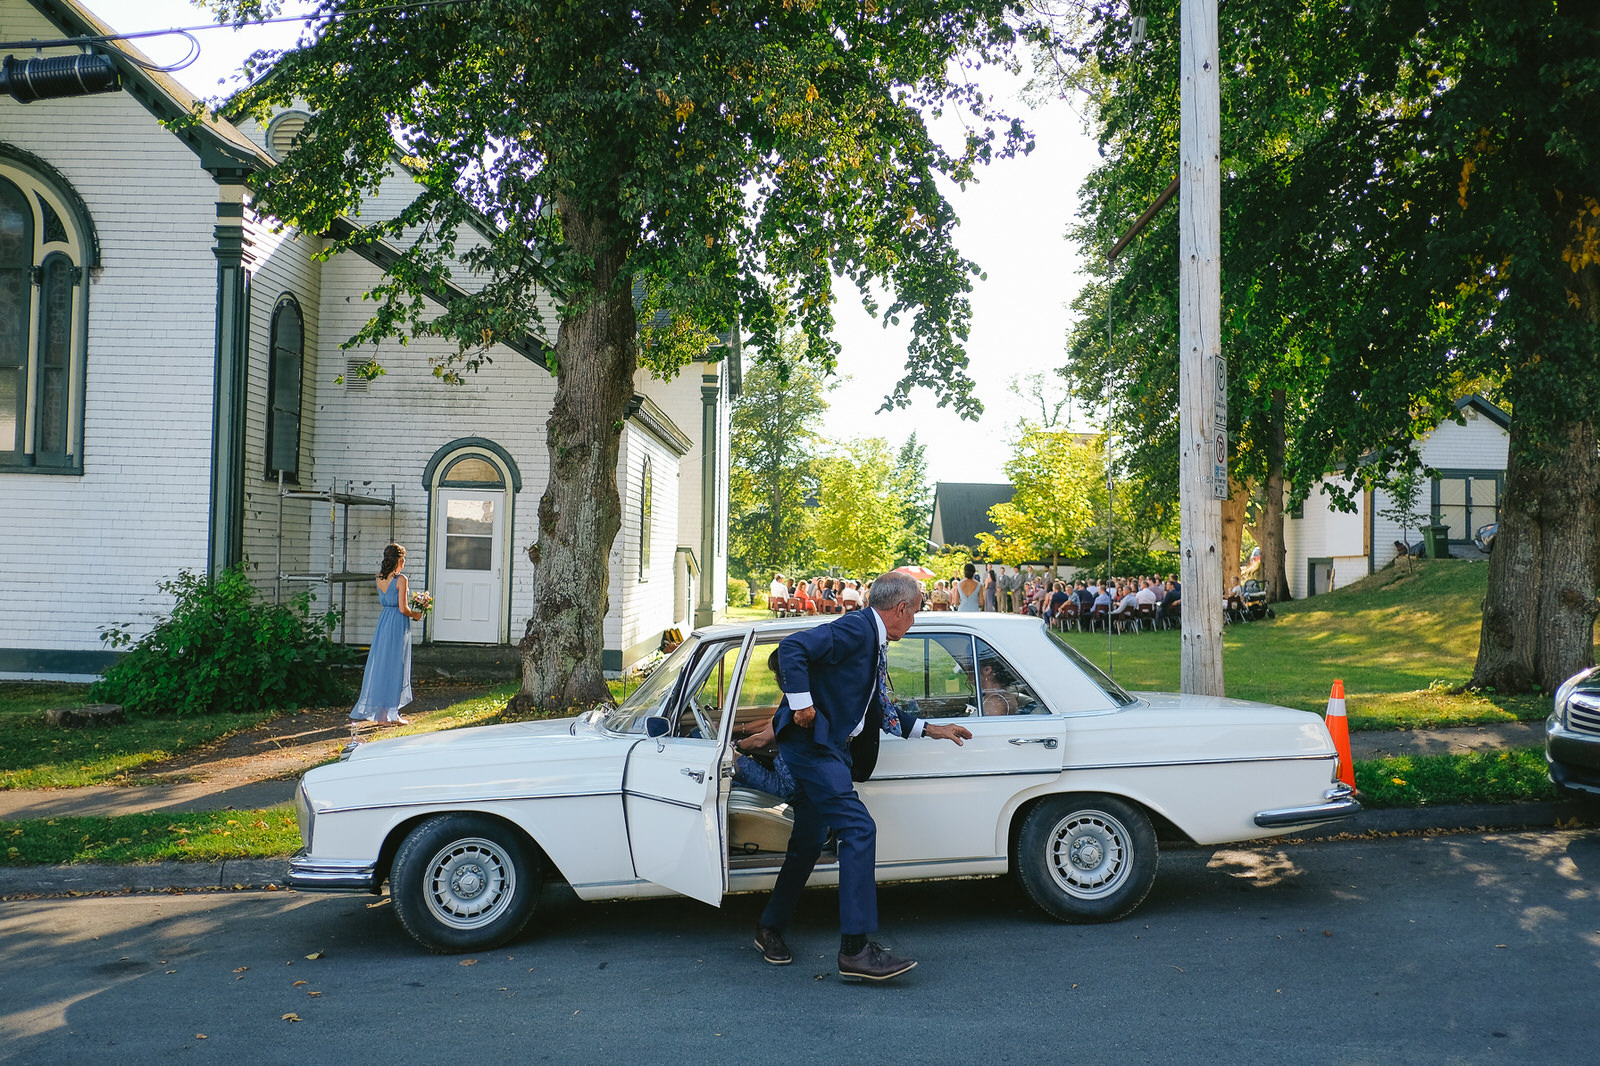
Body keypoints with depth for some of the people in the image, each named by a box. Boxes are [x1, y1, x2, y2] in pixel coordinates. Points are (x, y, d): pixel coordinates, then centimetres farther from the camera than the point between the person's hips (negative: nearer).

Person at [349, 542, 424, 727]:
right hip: (398, 624, -7)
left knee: (380, 664, 11)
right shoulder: (401, 579, -15)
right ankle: (391, 714, 6)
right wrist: (415, 615, 3)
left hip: (383, 621, 7)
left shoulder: (380, 578, 5)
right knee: (395, 667, 0)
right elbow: (403, 609, -16)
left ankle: (380, 713, 16)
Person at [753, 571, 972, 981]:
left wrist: (932, 730, 28)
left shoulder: (875, 643, 19)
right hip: (811, 743, -11)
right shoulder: (855, 629, -13)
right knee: (859, 829, -16)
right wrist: (802, 704, -24)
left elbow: (880, 709, 27)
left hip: (828, 748, 11)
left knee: (808, 844, 16)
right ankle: (856, 948, -14)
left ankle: (771, 929, 32)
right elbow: (792, 647, -25)